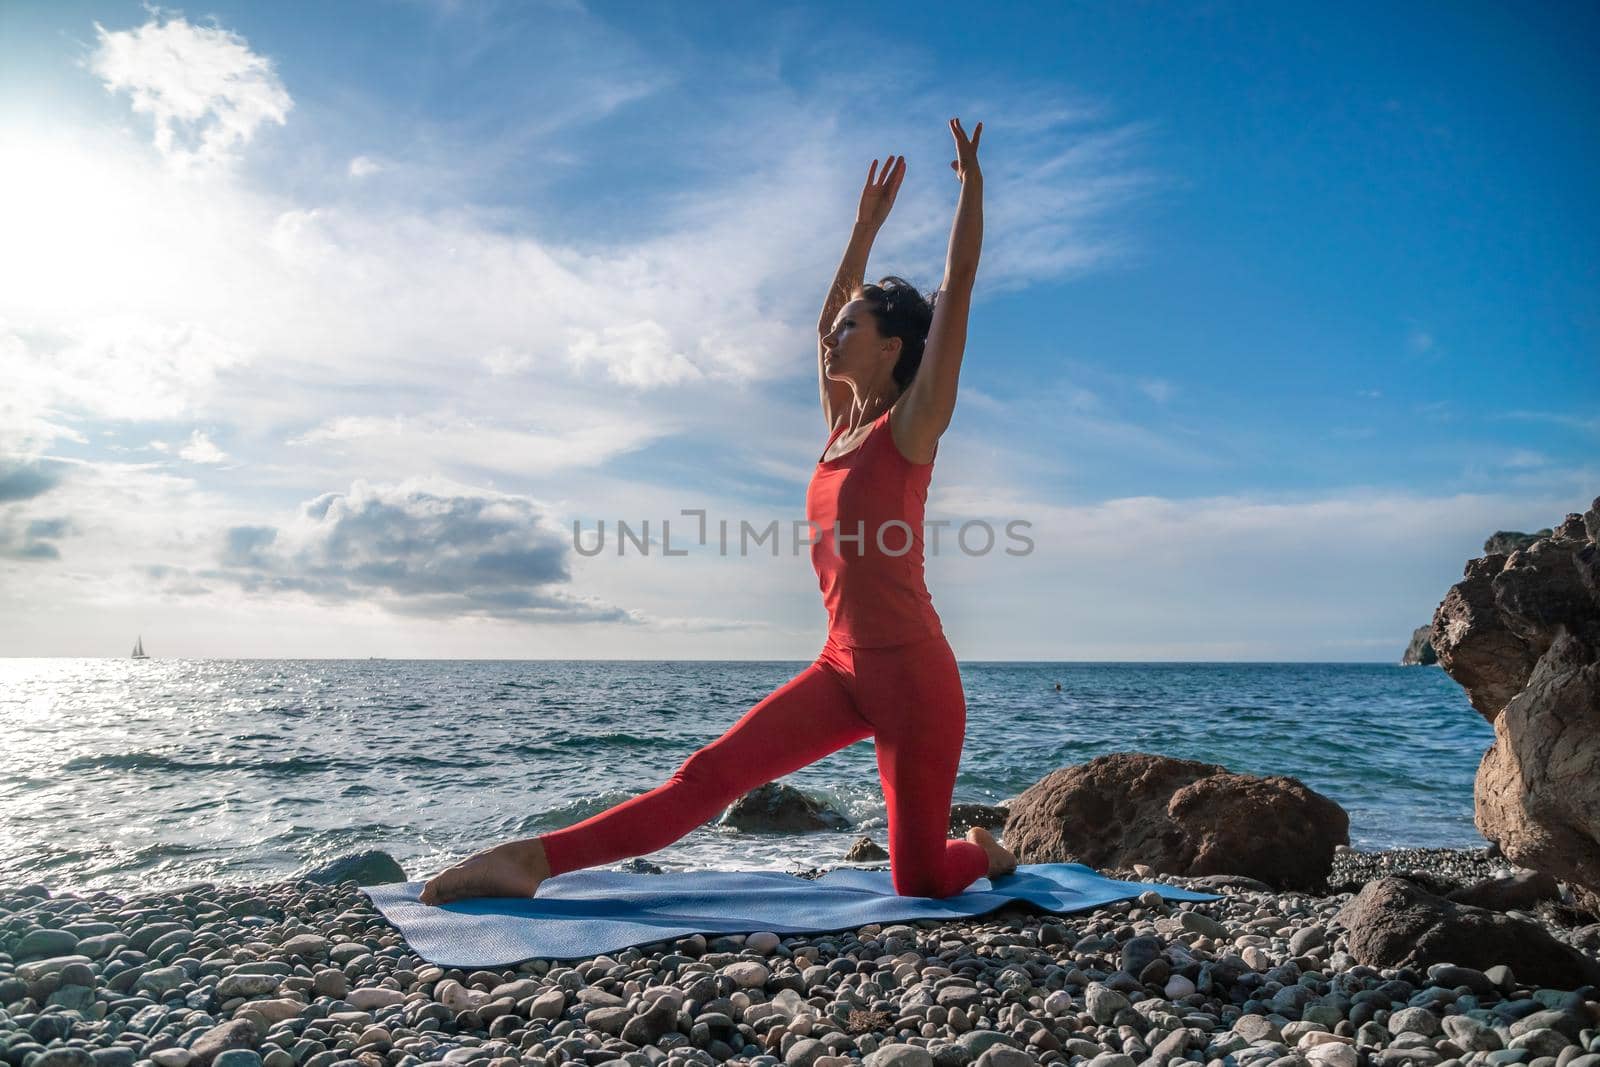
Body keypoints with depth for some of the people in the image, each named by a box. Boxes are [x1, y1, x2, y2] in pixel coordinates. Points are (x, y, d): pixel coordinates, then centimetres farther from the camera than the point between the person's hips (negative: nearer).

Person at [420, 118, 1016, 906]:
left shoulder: (910, 424, -7)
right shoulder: (844, 425, 11)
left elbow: (958, 282, -8)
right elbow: (826, 321, 23)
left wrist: (971, 178, 0)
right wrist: (867, 223, 28)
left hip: (911, 672, -6)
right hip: (842, 669, 6)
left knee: (922, 881, 3)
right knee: (708, 777, -7)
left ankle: (985, 854, 35)